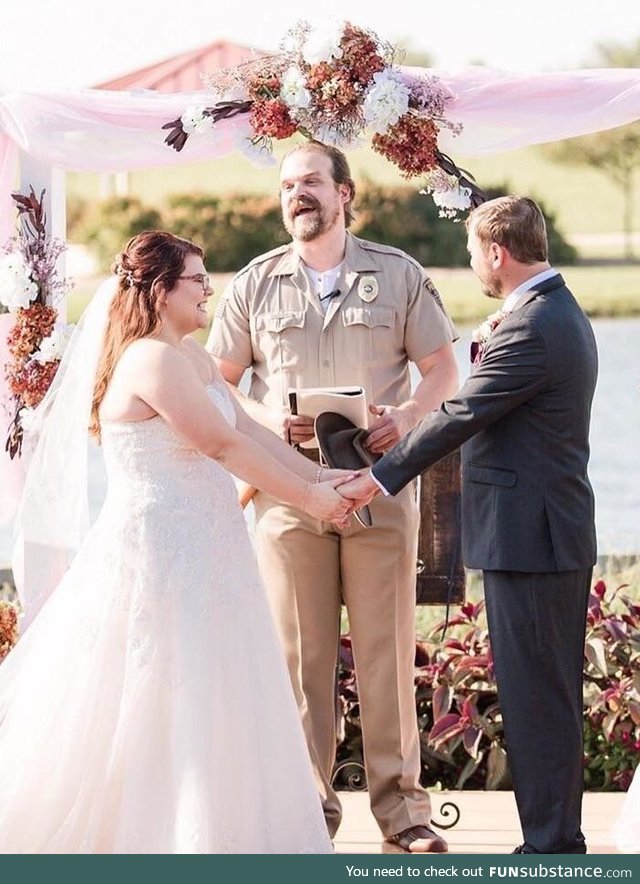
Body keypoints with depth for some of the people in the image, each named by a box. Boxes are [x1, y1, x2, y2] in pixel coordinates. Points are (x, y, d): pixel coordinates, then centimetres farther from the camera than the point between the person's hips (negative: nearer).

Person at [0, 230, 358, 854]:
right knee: (154, 706, -3)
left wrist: (323, 477, 5)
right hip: (158, 555, -10)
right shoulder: (153, 360, -17)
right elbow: (224, 444, -18)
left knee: (212, 704, 12)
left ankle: (220, 829, 19)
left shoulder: (193, 358, 13)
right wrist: (307, 498, -10)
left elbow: (250, 431, 12)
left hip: (200, 555, 10)